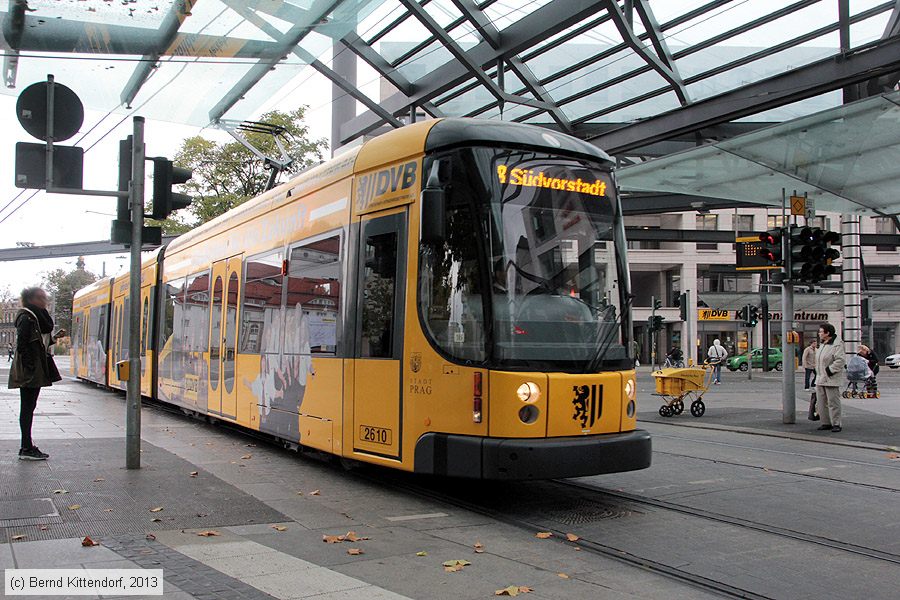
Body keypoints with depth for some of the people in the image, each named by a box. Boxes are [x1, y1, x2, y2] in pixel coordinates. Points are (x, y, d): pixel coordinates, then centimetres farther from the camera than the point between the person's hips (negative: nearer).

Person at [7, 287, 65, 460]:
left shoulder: (38, 316, 17)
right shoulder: (26, 317, -12)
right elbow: (22, 345, -18)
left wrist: (54, 337, 9)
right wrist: (29, 367, -21)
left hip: (37, 370, 9)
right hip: (30, 372, -9)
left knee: (29, 407, 12)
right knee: (27, 407, -5)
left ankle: (28, 446, 17)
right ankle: (26, 449, -2)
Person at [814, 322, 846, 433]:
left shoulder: (837, 345, -14)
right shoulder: (822, 344, 15)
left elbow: (840, 361, -22)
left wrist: (829, 370, -20)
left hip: (831, 379, -9)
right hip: (820, 379, 9)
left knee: (833, 402, -5)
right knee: (821, 403, 11)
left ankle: (836, 424, 1)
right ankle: (826, 423, 19)